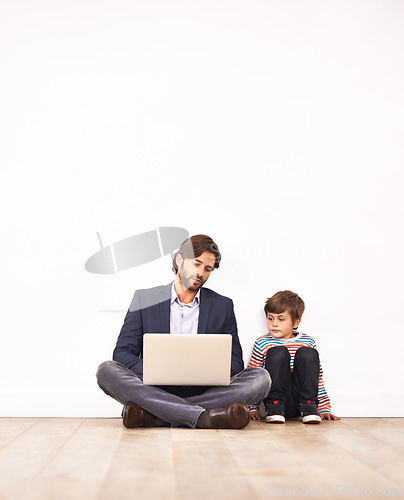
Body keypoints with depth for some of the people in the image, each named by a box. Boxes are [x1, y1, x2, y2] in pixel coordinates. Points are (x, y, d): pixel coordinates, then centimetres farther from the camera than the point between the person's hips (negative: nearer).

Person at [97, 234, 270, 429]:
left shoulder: (223, 306, 12)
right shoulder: (144, 299, 9)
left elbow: (235, 362, 9)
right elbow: (122, 353, 3)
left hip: (204, 393, 1)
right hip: (155, 390, -1)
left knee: (260, 377, -23)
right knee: (107, 370, -26)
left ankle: (149, 414, -34)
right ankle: (204, 418, -37)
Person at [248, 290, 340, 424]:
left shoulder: (308, 342, 10)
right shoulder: (263, 343, 5)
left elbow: (318, 379, 14)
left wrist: (324, 409, 8)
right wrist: (253, 409, -1)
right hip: (277, 397, -1)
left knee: (307, 353, -17)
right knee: (277, 352, -22)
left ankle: (308, 407, -15)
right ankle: (274, 408, -19)